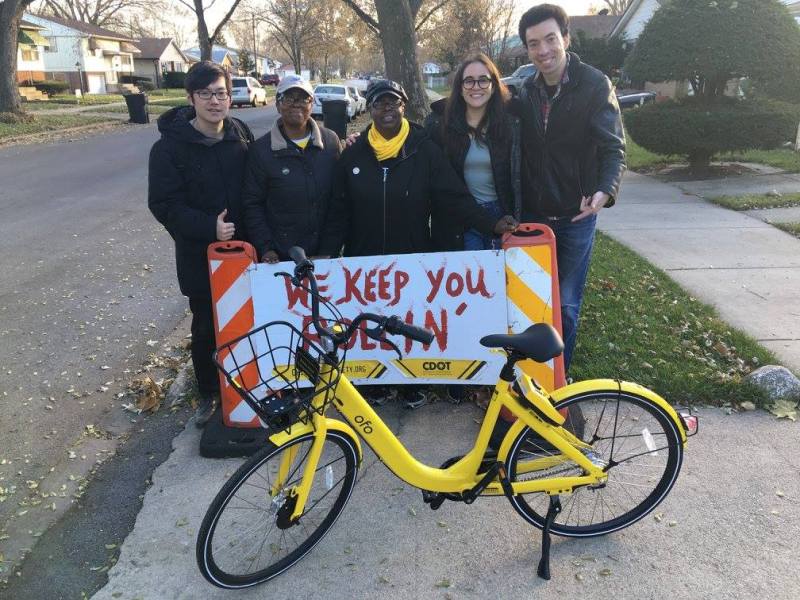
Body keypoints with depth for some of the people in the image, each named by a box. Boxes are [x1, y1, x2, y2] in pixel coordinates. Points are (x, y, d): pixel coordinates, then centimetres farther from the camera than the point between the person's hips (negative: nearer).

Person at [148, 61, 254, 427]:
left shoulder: (242, 136, 3)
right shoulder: (170, 147, -8)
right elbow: (164, 205, -12)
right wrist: (210, 227, -25)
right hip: (200, 256, -3)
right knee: (206, 327, 8)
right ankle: (209, 393, 26)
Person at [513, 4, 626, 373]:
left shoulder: (595, 85, -10)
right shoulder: (526, 90, 3)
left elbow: (613, 147, -16)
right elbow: (522, 149, 9)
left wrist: (605, 190, -35)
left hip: (575, 217, -4)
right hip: (531, 215, 4)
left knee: (565, 305, 4)